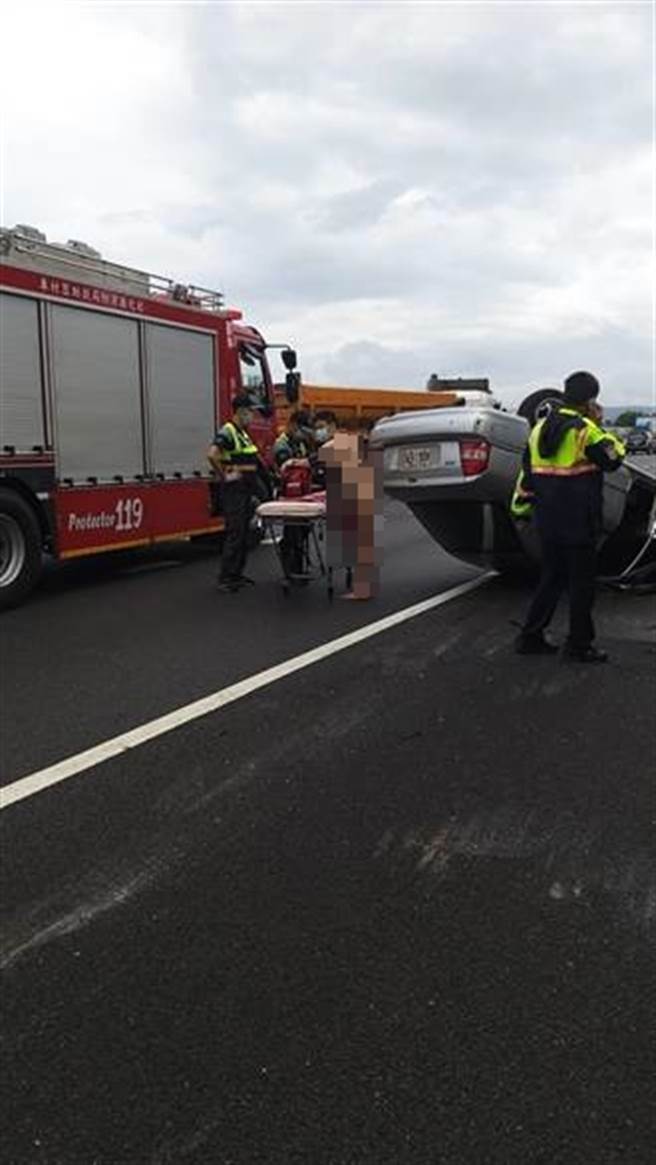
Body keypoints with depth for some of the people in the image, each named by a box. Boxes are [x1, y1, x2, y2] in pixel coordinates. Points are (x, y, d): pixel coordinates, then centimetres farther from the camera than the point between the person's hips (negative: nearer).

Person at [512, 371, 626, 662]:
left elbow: (526, 472, 12)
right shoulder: (585, 430, -15)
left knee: (551, 577, 17)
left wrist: (521, 507, 19)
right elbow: (614, 459, -4)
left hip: (548, 521, 7)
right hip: (578, 523, -7)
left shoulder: (540, 428, 8)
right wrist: (601, 425, 3)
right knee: (582, 582, 4)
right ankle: (579, 645, 12)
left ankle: (530, 637, 18)